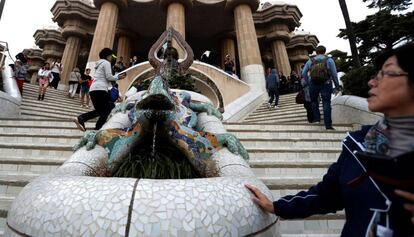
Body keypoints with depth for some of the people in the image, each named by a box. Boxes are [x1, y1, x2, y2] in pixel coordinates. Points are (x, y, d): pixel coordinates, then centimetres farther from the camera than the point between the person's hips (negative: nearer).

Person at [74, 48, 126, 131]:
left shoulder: (99, 63, 28)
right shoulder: (106, 63, 0)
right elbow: (109, 77, -8)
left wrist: (116, 76, 20)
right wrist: (118, 77, 6)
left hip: (93, 89, 9)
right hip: (100, 89, -9)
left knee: (99, 110, 13)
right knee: (106, 110, -3)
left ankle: (80, 118, -3)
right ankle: (97, 129, -7)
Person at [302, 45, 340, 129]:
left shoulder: (310, 60, 6)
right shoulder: (329, 60, 2)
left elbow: (304, 73, 1)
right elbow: (334, 74, -1)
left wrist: (308, 82, 10)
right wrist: (337, 86, 6)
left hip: (313, 84, 1)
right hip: (326, 84, -1)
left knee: (314, 101, 21)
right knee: (326, 104, -1)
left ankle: (316, 118, 13)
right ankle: (328, 126, -1)